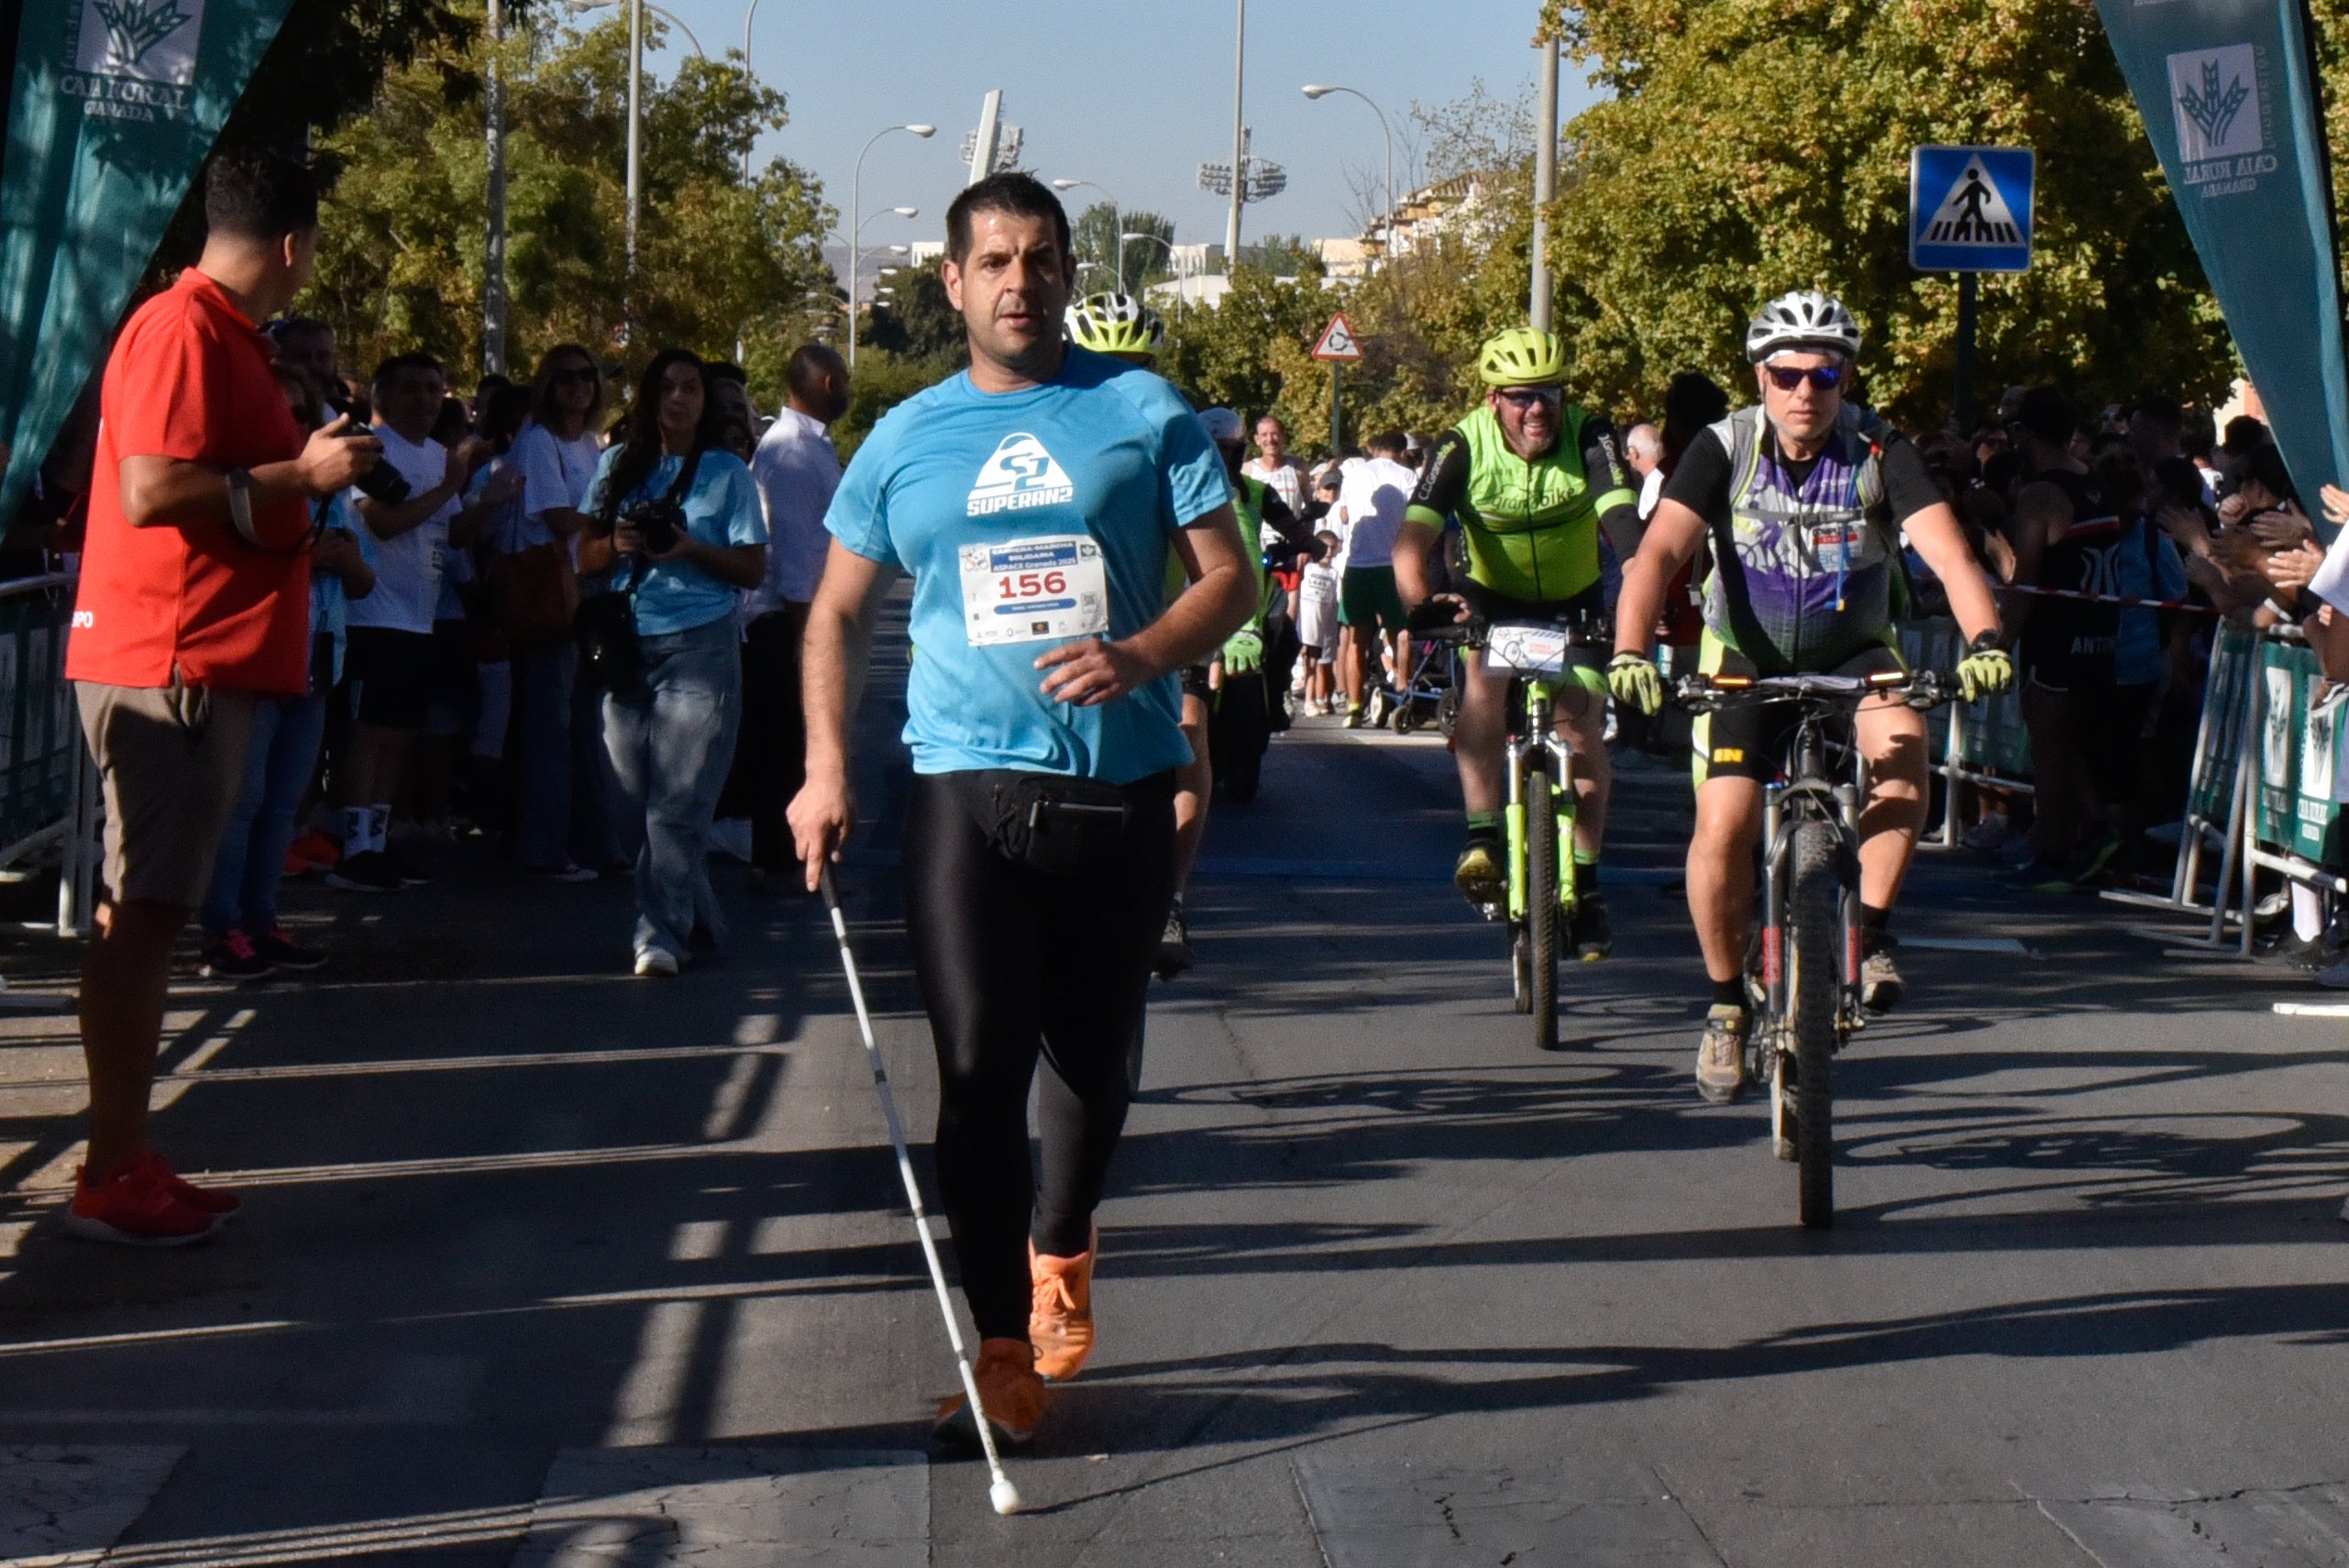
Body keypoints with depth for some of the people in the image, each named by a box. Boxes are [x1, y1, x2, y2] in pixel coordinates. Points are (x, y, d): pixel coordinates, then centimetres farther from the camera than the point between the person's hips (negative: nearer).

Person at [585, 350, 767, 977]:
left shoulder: (727, 472, 3)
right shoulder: (618, 465, 12)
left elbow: (754, 569, 0)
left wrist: (691, 549, -15)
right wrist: (614, 544, -6)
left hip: (700, 648, -4)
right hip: (627, 645, 4)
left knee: (679, 801, -11)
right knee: (638, 800, 3)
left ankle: (663, 932, -12)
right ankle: (698, 919, 17)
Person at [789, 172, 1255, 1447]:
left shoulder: (1145, 413, 3)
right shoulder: (905, 439, 9)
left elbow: (1231, 580, 0)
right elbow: (841, 610, 15)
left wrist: (1139, 655, -20)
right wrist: (826, 768, 2)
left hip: (1123, 790, 0)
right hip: (965, 787, 0)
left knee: (1094, 1054, 13)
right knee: (978, 1065, -10)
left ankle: (1060, 1246, 41)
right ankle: (1004, 1349, -3)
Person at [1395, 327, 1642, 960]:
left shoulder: (1590, 437, -22)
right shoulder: (1463, 446, -22)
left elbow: (1623, 521, -35)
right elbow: (1414, 535, -31)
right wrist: (1418, 600, -51)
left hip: (1574, 604, 0)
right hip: (1493, 600, 0)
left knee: (1582, 732, -9)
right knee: (1480, 683, -30)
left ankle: (1584, 882, 6)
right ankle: (1482, 838, -25)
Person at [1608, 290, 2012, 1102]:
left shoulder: (1880, 452, -16)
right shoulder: (1724, 449, -16)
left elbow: (1947, 552, -28)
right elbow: (1659, 550, -27)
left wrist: (1983, 639, -47)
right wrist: (1630, 652, -44)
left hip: (1854, 652, 0)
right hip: (1748, 658, 0)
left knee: (1903, 742, -32)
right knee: (1723, 826, -15)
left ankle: (1871, 929, -14)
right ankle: (1727, 1005, 6)